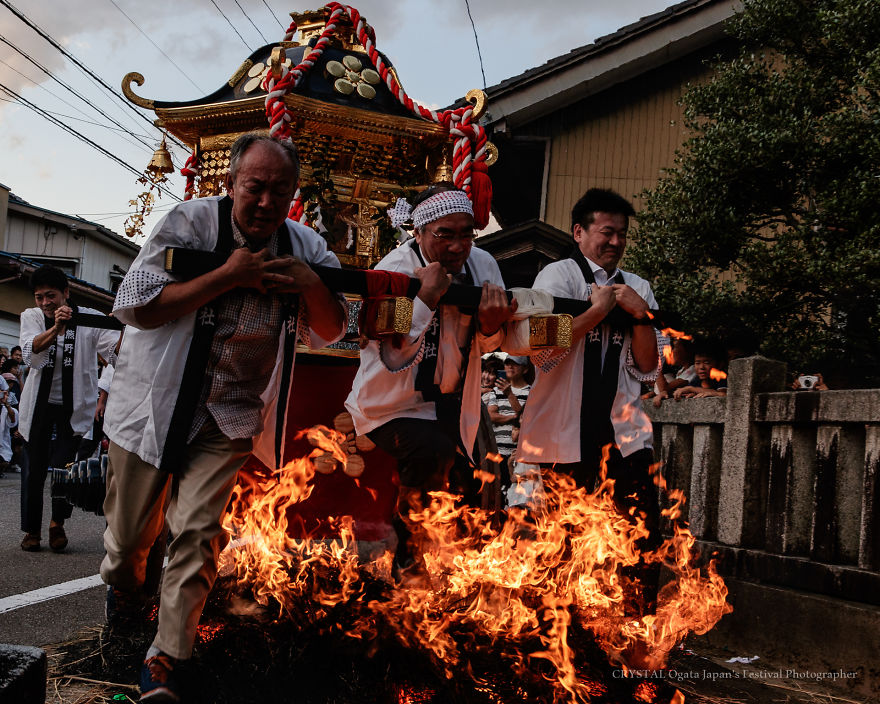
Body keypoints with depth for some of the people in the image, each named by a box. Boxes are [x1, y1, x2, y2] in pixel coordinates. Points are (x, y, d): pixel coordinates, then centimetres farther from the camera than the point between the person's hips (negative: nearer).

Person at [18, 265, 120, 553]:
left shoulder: (91, 320, -7)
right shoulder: (31, 317, -3)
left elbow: (115, 351, -21)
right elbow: (31, 353, -23)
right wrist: (55, 329, -41)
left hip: (74, 406, -1)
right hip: (40, 403, 2)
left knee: (64, 466, -10)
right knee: (34, 467, 5)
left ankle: (58, 522, 15)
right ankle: (32, 529, 22)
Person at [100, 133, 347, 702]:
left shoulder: (305, 247, 1)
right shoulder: (191, 223, -11)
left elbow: (330, 332, 8)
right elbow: (133, 306, -17)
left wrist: (312, 286, -14)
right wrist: (226, 276, -23)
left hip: (229, 419, 2)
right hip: (156, 403, -1)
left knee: (198, 532, -10)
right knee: (131, 532, 11)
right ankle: (124, 591, 46)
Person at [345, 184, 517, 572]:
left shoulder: (483, 265, -4)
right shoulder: (395, 270, -19)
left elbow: (487, 345, 4)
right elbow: (394, 356, -26)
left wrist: (491, 325, -20)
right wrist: (426, 296, -34)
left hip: (451, 403, 6)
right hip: (395, 404, -6)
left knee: (467, 492, 9)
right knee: (433, 451, -33)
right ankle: (405, 546, -5)